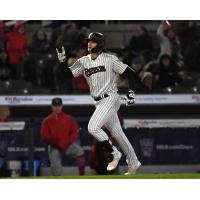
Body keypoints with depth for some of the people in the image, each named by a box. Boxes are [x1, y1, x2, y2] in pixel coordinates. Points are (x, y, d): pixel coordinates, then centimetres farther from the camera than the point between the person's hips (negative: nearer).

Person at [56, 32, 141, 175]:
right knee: (117, 133, 12)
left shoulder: (110, 59, -7)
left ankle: (114, 154, -4)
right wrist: (62, 61, -13)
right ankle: (133, 163, 22)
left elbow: (130, 73, -6)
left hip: (110, 98, -7)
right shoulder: (83, 62, 8)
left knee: (93, 127, -21)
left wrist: (131, 92, -13)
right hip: (99, 102, 7)